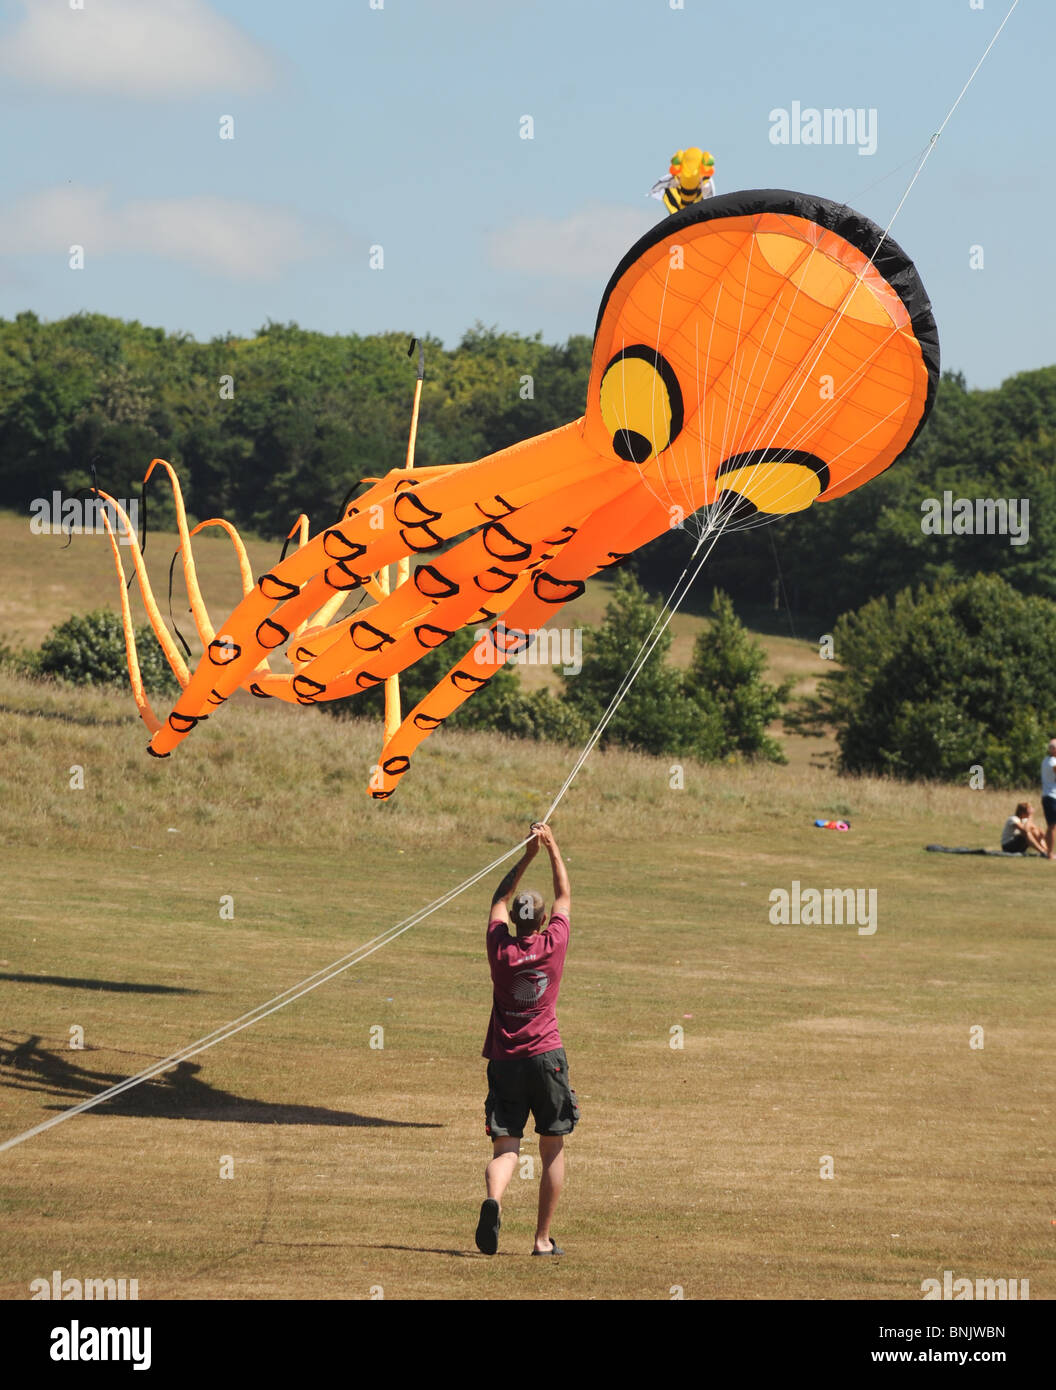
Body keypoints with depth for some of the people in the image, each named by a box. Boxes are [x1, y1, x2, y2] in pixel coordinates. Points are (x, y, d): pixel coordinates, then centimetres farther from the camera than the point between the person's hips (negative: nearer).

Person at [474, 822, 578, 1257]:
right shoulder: (553, 944, -3)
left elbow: (499, 900, 17)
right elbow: (565, 897, 15)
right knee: (552, 1149, 10)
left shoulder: (501, 949, -2)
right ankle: (543, 1238, 8)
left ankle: (493, 1200, -33)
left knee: (505, 1150, -2)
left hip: (504, 1061, 1)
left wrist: (527, 855, 21)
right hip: (545, 1057, -1)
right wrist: (552, 849, 23)